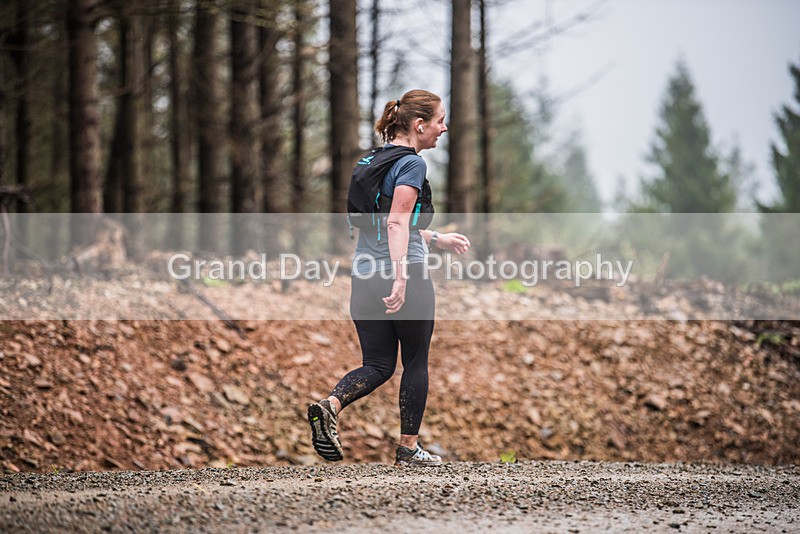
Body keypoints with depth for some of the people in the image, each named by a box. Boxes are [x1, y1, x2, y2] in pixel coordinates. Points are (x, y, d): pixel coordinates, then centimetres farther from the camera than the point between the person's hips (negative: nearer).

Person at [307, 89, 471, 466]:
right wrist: (401, 278, -29)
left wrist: (436, 239, 31)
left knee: (378, 365, 8)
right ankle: (408, 448, 14)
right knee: (416, 362, 8)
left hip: (366, 278, 7)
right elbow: (397, 223, -22)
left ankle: (330, 405, -18)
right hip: (409, 278, -7)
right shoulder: (412, 163, -10)